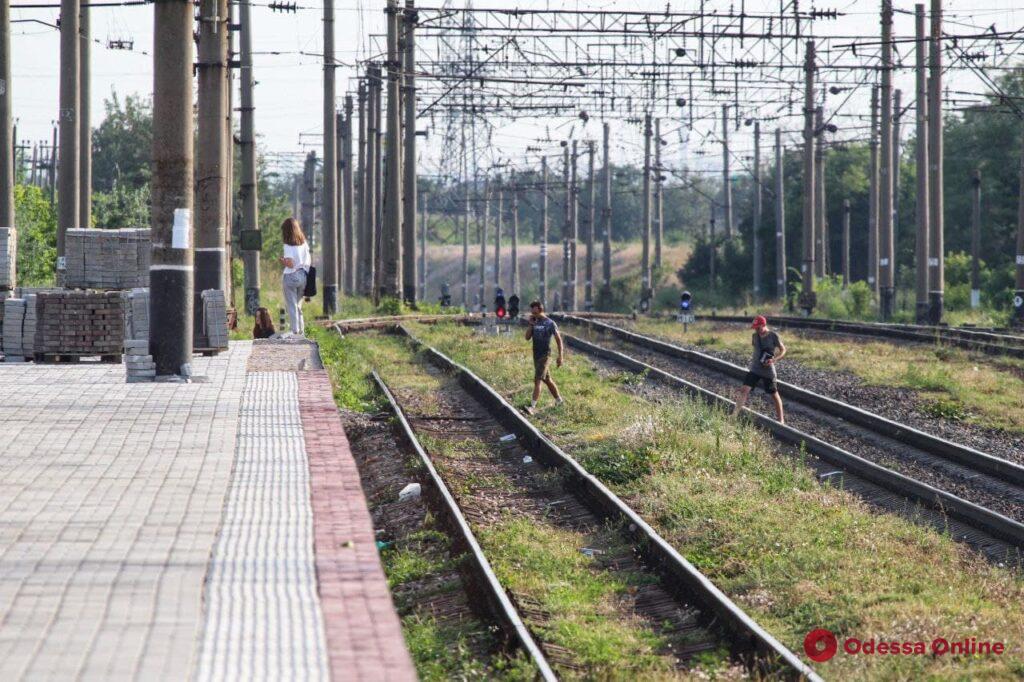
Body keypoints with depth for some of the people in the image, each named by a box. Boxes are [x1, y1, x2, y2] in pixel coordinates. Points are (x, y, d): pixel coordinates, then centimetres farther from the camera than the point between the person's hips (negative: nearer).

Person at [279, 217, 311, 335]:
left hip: (290, 277, -6)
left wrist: (282, 261, -1)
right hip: (303, 276, 6)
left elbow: (290, 263, -19)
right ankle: (301, 330, 18)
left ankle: (295, 331, -3)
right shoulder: (304, 243, 5)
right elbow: (309, 261, 6)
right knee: (298, 305, 18)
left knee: (291, 306, 1)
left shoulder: (288, 246, -14)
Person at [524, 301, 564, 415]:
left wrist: (560, 356, -11)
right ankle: (559, 400, 30)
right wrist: (531, 324, -5)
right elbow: (527, 337, 6)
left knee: (537, 380, -14)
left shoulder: (550, 323, -10)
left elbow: (558, 340, -7)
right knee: (547, 380, 16)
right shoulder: (535, 322, 8)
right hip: (536, 355, 7)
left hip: (545, 355, -7)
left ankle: (532, 407, -20)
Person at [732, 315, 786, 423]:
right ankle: (734, 414, -15)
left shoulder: (773, 336, -11)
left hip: (768, 371, -4)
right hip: (755, 369, 4)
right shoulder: (755, 336, 4)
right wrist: (754, 357, 6)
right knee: (744, 389, -12)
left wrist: (774, 360, -20)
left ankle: (781, 419, 21)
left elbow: (783, 350, -6)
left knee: (774, 394, 8)